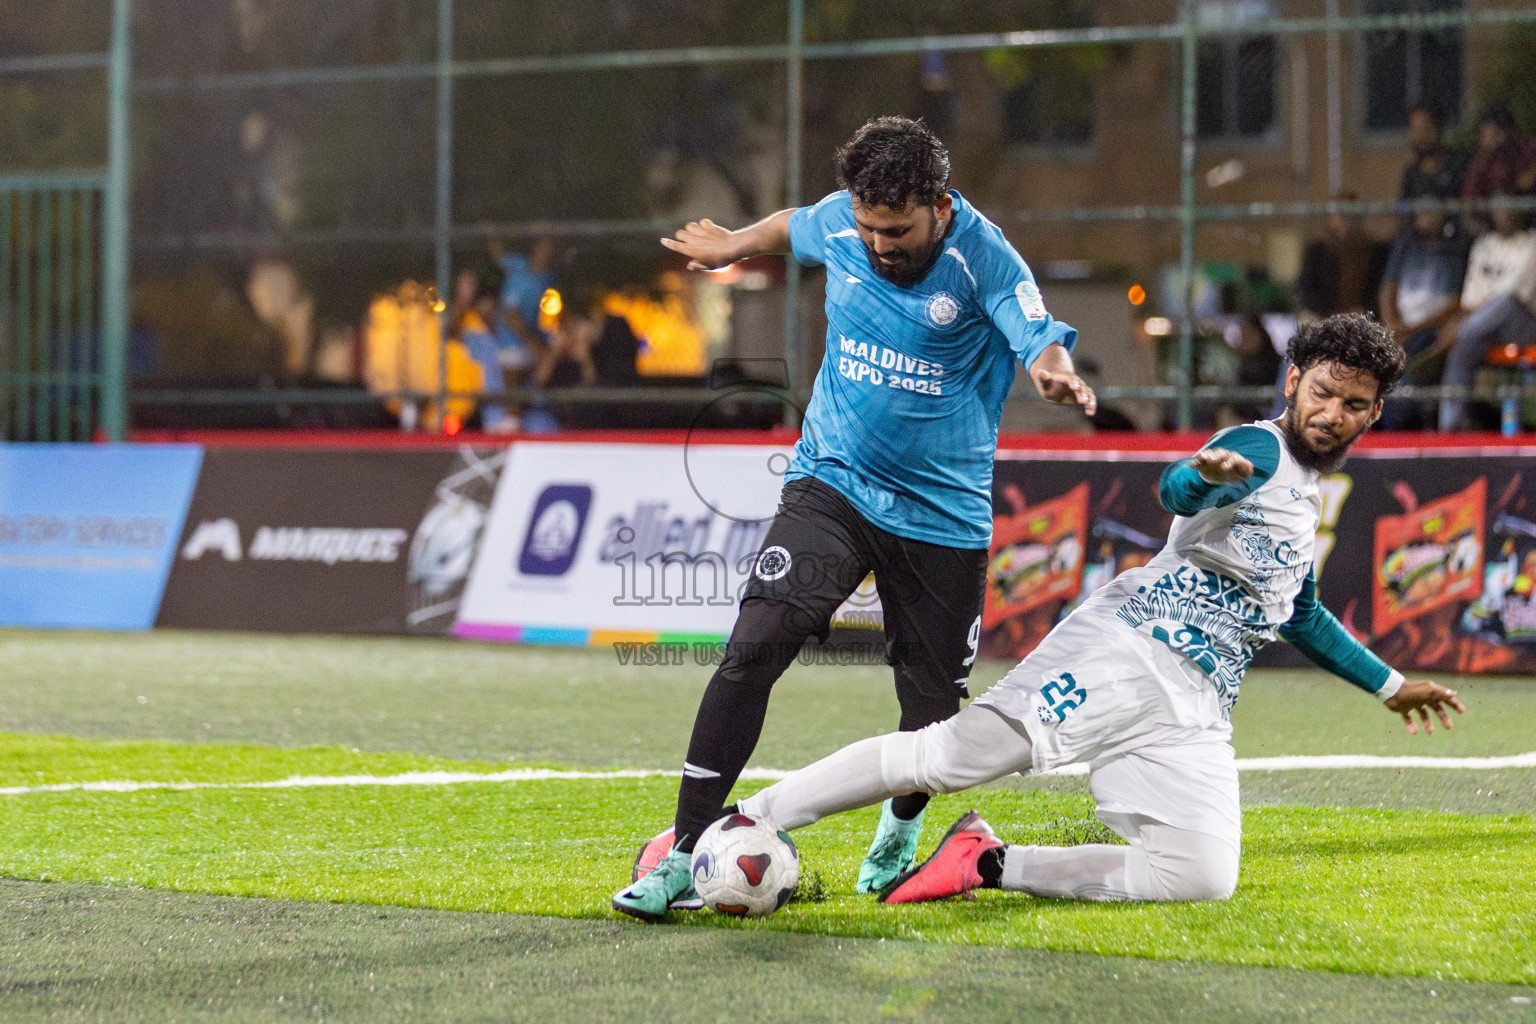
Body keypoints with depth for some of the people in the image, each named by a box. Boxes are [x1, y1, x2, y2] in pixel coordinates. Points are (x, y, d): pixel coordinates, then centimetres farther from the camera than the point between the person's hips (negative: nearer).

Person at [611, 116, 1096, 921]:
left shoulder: (983, 257, -16)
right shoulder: (838, 224, -4)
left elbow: (1042, 343, -30)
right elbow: (794, 227, 20)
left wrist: (1057, 376, -53)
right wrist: (731, 246, 37)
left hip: (943, 513, -2)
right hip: (833, 484, 2)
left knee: (933, 702, 4)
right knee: (754, 646, -19)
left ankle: (900, 830, 39)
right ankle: (685, 854, -16)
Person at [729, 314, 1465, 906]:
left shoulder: (1303, 495, 25)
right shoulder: (1259, 450, -1)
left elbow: (1300, 617, 42)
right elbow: (1176, 492, -25)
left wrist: (1389, 686, 47)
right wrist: (1207, 475, -49)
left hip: (1192, 715, 7)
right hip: (1130, 649, -7)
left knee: (1203, 879, -15)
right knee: (953, 756, -20)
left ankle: (991, 865, -4)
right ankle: (734, 827, -14)